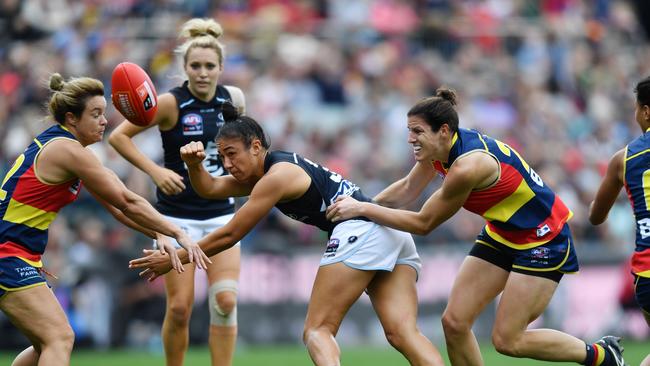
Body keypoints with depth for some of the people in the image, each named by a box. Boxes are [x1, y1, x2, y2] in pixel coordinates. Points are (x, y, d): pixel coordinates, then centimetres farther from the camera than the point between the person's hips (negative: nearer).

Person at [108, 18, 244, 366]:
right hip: (177, 216, -3)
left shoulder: (233, 99, 0)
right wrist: (155, 170, -19)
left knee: (225, 300, -10)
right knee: (179, 307, -7)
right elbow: (118, 136, -10)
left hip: (221, 213, 3)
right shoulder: (171, 103, -13)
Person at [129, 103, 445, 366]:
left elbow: (229, 235, -3)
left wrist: (174, 260, 3)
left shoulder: (277, 176, -6)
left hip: (360, 232, -9)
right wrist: (194, 165, -1)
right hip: (392, 234, 9)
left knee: (317, 331, -8)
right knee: (402, 333, -4)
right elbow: (210, 189, 20)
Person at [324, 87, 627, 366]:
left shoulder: (468, 166, -33)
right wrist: (362, 205, -5)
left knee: (507, 340, -8)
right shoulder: (439, 148, -8)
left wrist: (363, 209, -18)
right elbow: (407, 190, 8)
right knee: (454, 322, -2)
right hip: (501, 235, 9)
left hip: (543, 240, -9)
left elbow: (423, 223, -23)